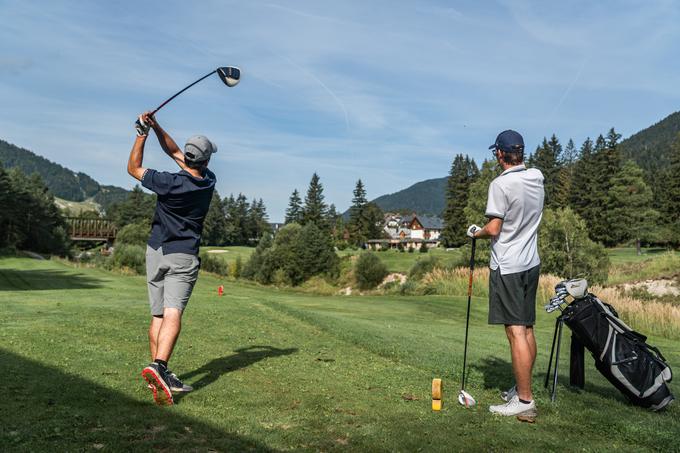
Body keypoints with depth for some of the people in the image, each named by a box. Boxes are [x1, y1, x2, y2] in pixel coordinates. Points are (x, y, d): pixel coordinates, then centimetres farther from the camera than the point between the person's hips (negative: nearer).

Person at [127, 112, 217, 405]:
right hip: (184, 257, 0)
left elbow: (133, 168, 4)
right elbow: (174, 152, 9)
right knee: (173, 313, -11)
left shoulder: (170, 183, -14)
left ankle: (161, 377, 14)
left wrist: (142, 134, 7)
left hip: (156, 253, 1)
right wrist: (155, 127, 6)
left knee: (157, 315, 9)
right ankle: (158, 366, -31)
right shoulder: (209, 182, -4)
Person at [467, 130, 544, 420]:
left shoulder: (501, 184, -17)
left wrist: (476, 232, 2)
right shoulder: (537, 177, 5)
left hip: (507, 267, -8)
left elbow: (493, 229, -18)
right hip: (531, 263, 8)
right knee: (527, 328, 14)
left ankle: (525, 402, -2)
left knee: (516, 332, -6)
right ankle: (522, 388, 25)